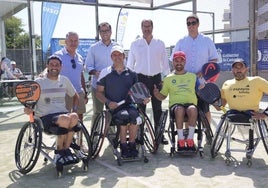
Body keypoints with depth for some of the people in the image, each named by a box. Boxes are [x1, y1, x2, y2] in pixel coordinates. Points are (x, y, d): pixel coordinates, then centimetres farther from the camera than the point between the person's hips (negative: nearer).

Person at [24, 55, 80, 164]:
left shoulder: (64, 80, 13)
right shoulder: (39, 82, 3)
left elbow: (75, 96, 24)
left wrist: (75, 109, 8)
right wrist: (29, 109, -18)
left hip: (62, 113, 3)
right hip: (45, 117, -3)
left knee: (74, 117, -33)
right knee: (65, 120, -35)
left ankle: (65, 149, -12)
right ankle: (59, 151, -10)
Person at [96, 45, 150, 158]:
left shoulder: (131, 73, 16)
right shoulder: (105, 73, 10)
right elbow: (99, 93, 8)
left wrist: (143, 98, -2)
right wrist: (108, 102, -9)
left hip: (128, 104, 2)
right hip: (113, 106, -2)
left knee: (135, 116, -31)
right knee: (124, 116, -33)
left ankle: (131, 144, -12)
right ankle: (123, 146, -14)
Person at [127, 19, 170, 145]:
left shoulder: (160, 43, 9)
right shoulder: (135, 44, 8)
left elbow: (165, 63, 11)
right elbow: (130, 64, 10)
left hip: (156, 78, 1)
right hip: (141, 78, -1)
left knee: (157, 108, 4)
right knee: (140, 107, 0)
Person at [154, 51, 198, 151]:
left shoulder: (192, 76, 21)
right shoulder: (168, 78, 18)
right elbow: (162, 96, 18)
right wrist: (156, 93, -2)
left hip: (190, 103, 1)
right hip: (175, 104, 0)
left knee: (193, 109, -37)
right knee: (179, 109, -38)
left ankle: (190, 139, -25)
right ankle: (180, 139, -25)